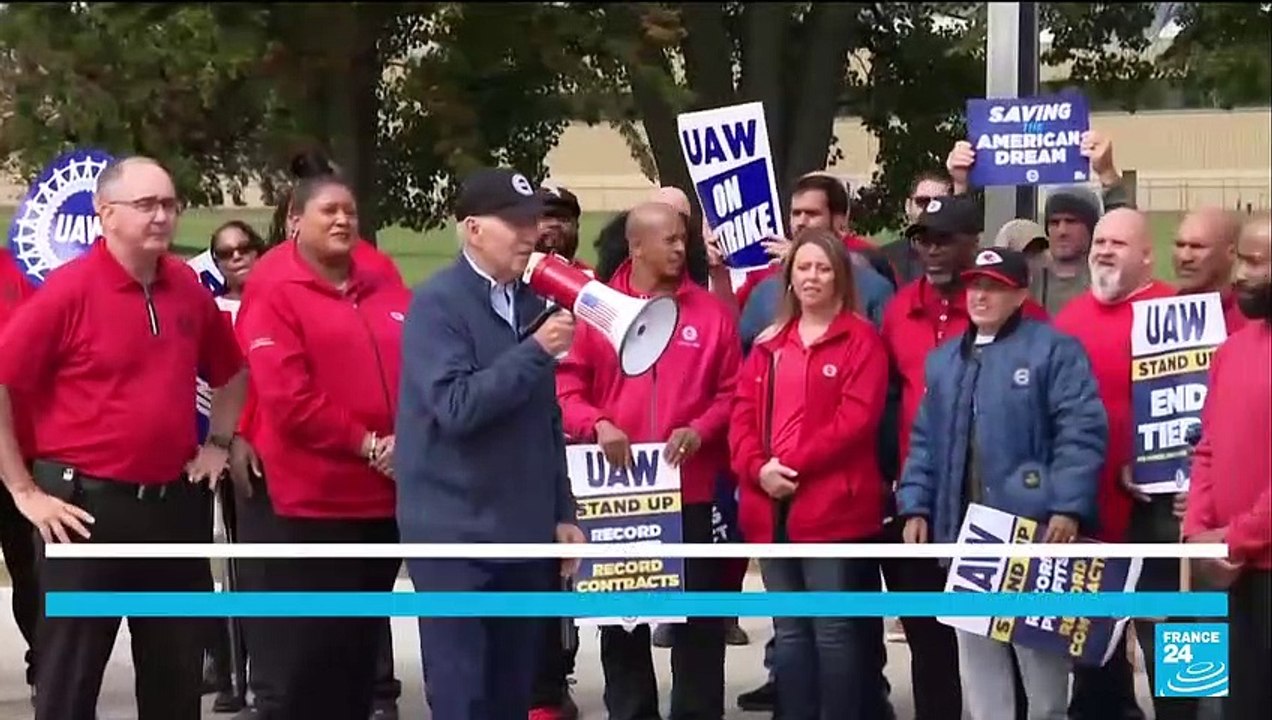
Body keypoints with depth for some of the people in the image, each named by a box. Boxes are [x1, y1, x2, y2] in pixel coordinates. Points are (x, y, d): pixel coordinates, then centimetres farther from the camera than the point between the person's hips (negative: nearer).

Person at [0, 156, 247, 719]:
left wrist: (217, 442, 14)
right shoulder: (69, 290, -13)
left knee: (178, 673, 15)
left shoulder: (189, 288, 5)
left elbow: (231, 371, 23)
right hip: (87, 505, -6)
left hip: (174, 503, 6)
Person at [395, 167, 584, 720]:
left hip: (523, 532, 6)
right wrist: (537, 350, -22)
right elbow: (455, 406, -22)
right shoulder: (437, 303, -10)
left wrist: (561, 512, 13)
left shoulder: (531, 300, 11)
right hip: (456, 533, -6)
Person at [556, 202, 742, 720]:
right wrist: (597, 425, -17)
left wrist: (701, 429, -12)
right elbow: (566, 387, 0)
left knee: (698, 614, 4)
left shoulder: (710, 312, 3)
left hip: (690, 490, 0)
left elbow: (732, 392, 5)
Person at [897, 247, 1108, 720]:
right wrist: (915, 506, 6)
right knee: (975, 654, 12)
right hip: (963, 531, 6)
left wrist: (1069, 508, -20)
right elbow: (925, 441, 17)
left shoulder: (1054, 349, -5)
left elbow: (1082, 431, -13)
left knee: (1041, 651, 1)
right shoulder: (943, 360, 17)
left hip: (1033, 529, -6)